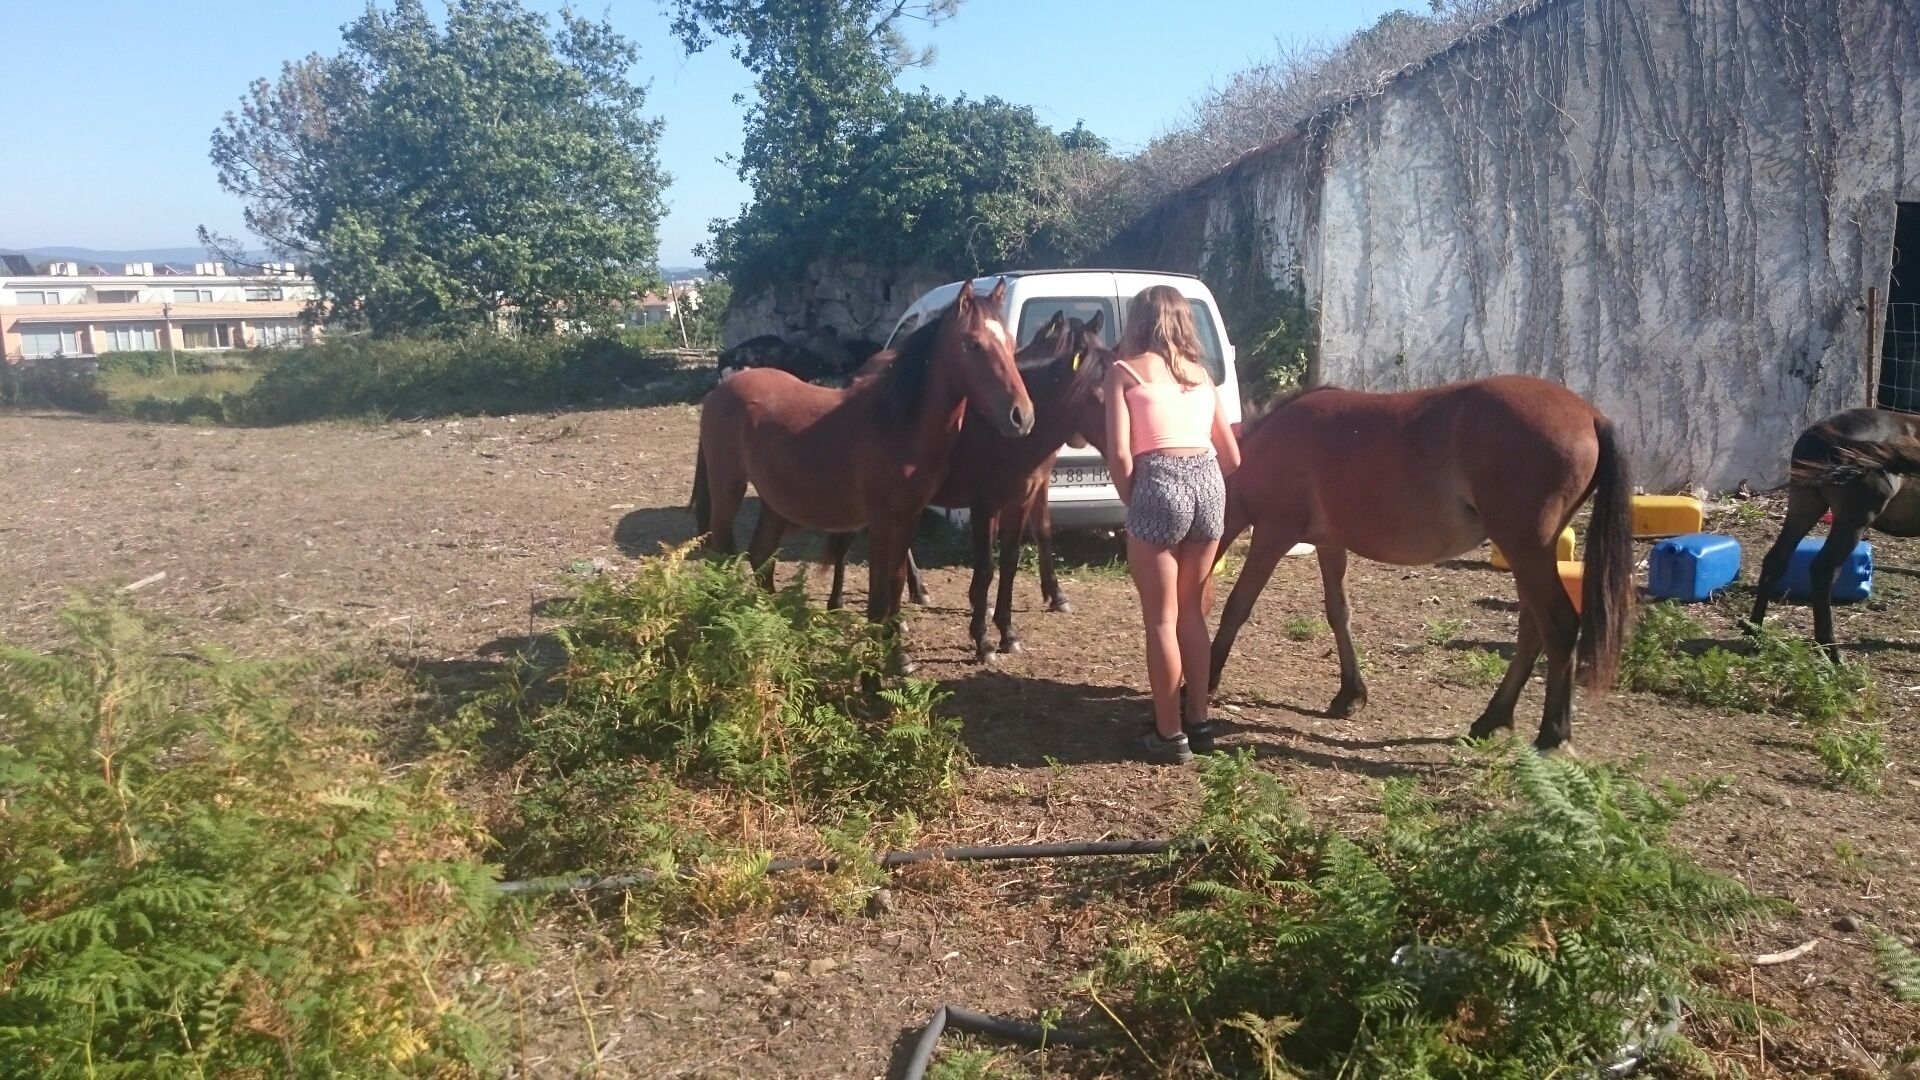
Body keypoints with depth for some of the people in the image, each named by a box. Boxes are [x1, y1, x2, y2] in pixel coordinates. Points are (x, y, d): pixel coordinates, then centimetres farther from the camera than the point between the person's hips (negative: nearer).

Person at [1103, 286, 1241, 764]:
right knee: (1192, 613, 19)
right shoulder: (1200, 374, 19)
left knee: (1161, 619, 6)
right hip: (1209, 482, 5)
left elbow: (1119, 454, -6)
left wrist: (1132, 502, 9)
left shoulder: (1125, 370, 5)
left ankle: (1170, 735, 13)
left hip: (1160, 484, -5)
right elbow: (1232, 456, 17)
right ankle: (1199, 722, 27)